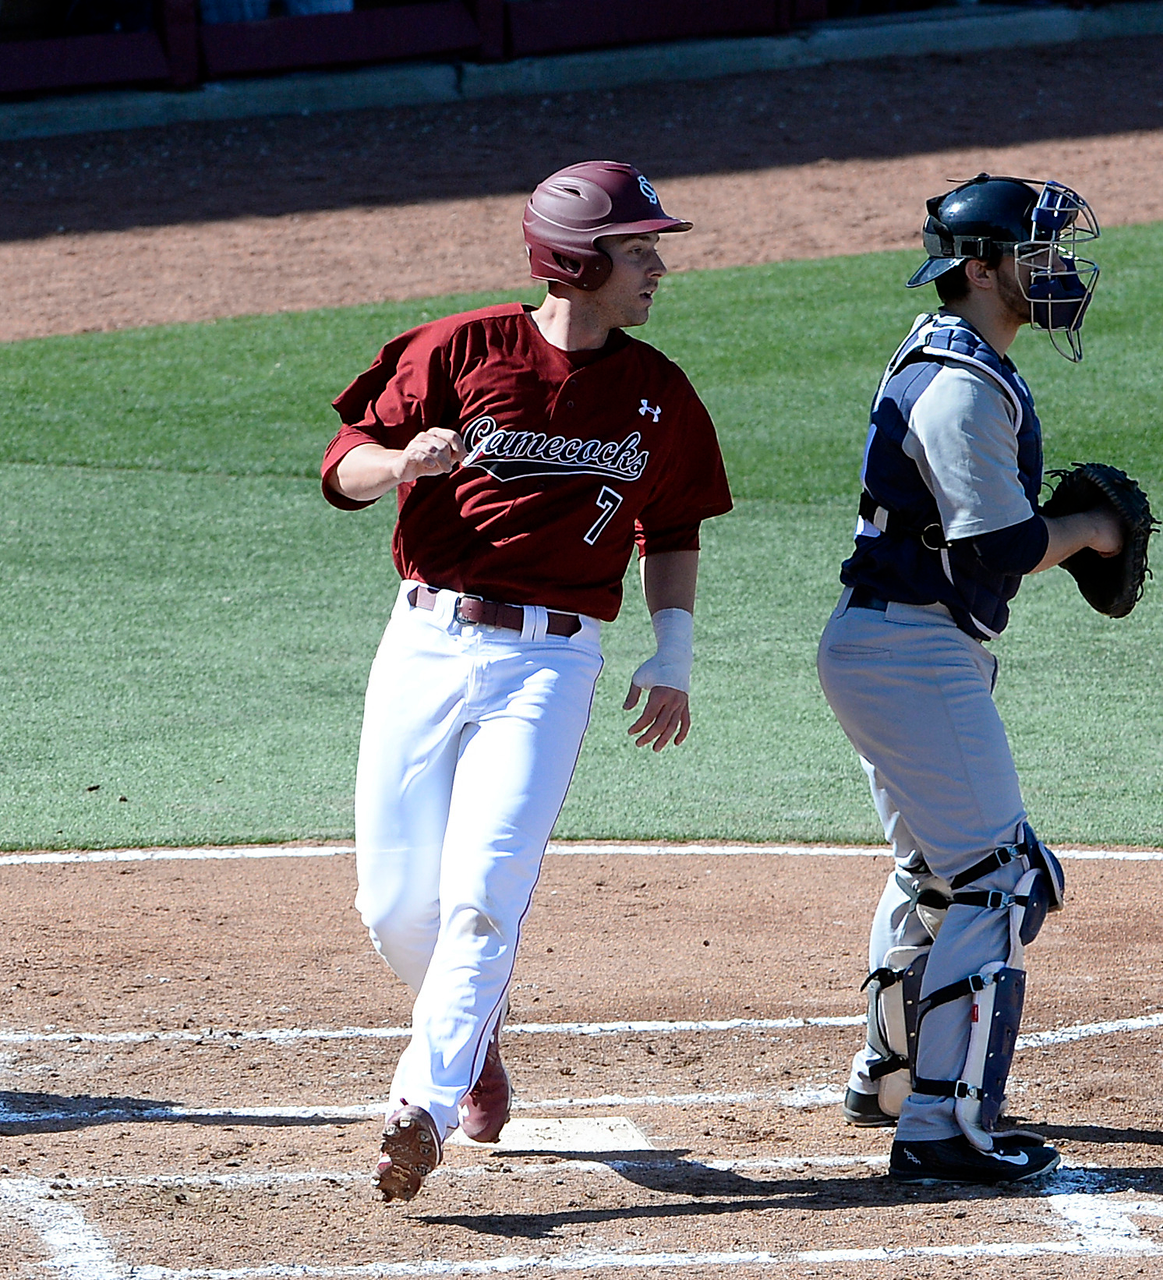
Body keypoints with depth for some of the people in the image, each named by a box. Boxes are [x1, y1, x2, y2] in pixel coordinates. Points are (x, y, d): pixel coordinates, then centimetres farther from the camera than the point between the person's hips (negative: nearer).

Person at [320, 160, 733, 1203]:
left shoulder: (657, 394, 6)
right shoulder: (460, 351, -2)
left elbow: (671, 529, 19)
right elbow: (345, 467, 1)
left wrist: (674, 653, 6)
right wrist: (408, 460, -22)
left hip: (550, 661, 0)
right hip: (426, 643, 0)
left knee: (483, 893, -16)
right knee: (396, 904, 2)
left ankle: (421, 1110, -16)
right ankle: (473, 1034, 31)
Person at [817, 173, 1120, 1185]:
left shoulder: (943, 360, 15)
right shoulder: (965, 387, -19)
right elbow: (999, 551, -22)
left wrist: (1054, 530, 6)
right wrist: (1085, 532, -4)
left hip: (882, 645, 11)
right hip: (916, 655, -11)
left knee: (936, 869, 25)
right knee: (995, 879, -11)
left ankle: (891, 1075, 39)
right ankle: (943, 1128, -13)